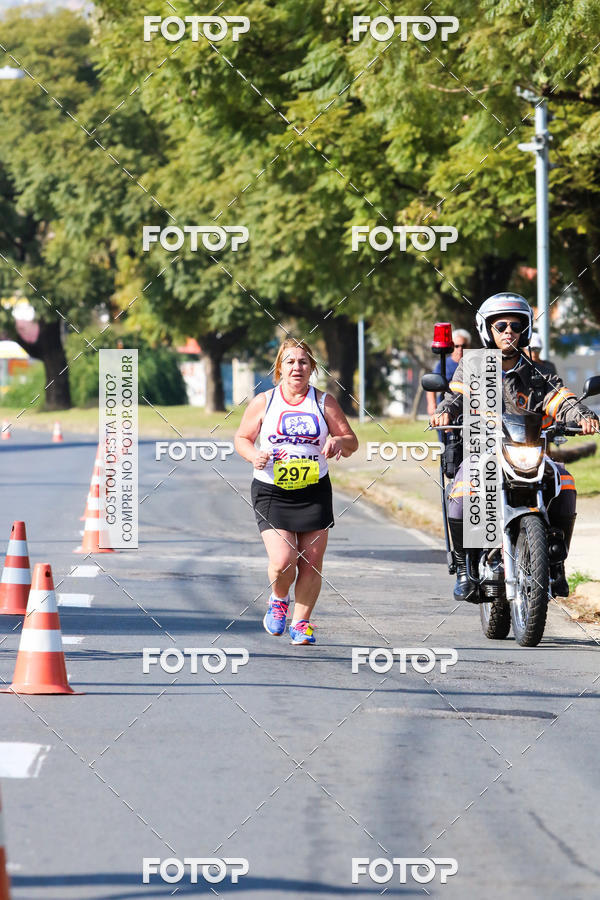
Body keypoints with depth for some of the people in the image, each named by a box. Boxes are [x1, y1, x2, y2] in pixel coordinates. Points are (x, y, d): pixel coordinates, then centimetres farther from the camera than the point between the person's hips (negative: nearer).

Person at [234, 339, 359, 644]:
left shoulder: (324, 402, 4)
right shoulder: (263, 402, 2)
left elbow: (351, 441, 8)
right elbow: (241, 438, 12)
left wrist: (338, 441, -16)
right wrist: (254, 455, -10)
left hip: (314, 492, 2)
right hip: (271, 492, -2)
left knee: (311, 562, -1)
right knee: (282, 561, -15)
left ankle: (301, 623, 16)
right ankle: (278, 599, 18)